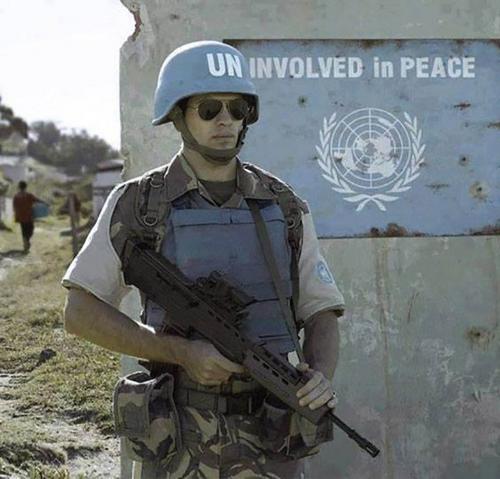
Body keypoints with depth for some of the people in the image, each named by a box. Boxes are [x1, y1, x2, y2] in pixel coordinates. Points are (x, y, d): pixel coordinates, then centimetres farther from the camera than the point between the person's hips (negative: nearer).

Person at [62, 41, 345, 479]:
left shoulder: (284, 208, 4)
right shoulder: (137, 205, -3)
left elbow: (321, 316, 5)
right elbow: (80, 313, -4)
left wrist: (321, 378, -19)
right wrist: (183, 353, -18)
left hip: (268, 437, 2)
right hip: (176, 441, -2)